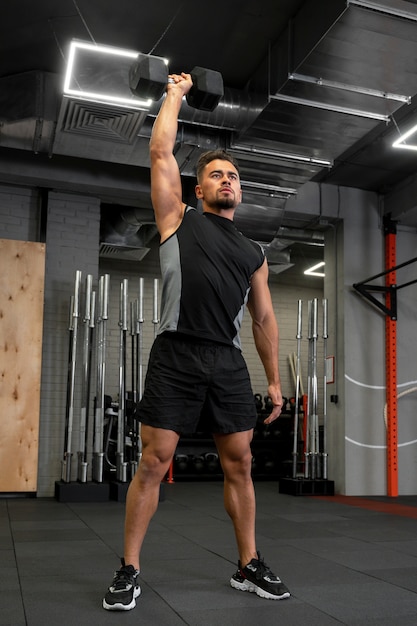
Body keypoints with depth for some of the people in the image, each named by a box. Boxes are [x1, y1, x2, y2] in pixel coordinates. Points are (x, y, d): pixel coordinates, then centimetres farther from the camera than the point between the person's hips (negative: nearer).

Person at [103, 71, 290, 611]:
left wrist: (274, 379, 13)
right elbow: (161, 150, 6)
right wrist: (175, 93, 19)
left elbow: (264, 318, 18)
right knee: (154, 463, -3)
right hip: (176, 357, -4)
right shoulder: (179, 219, 10)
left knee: (239, 464, 7)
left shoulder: (253, 253, 19)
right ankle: (128, 571, 10)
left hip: (229, 364, 4)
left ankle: (249, 566, 21)